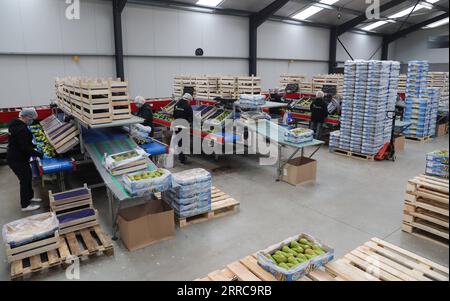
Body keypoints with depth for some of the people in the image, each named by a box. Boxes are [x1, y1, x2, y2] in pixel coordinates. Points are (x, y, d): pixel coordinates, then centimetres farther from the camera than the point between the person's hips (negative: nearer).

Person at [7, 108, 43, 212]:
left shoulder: (16, 123, 7)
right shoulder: (21, 129, -27)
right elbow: (25, 147, -27)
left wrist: (34, 146, 13)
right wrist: (39, 154, -20)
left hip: (17, 157, 10)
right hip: (17, 159, -10)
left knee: (28, 176, 22)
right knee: (25, 180, 0)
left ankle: (29, 197, 38)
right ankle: (25, 205, 11)